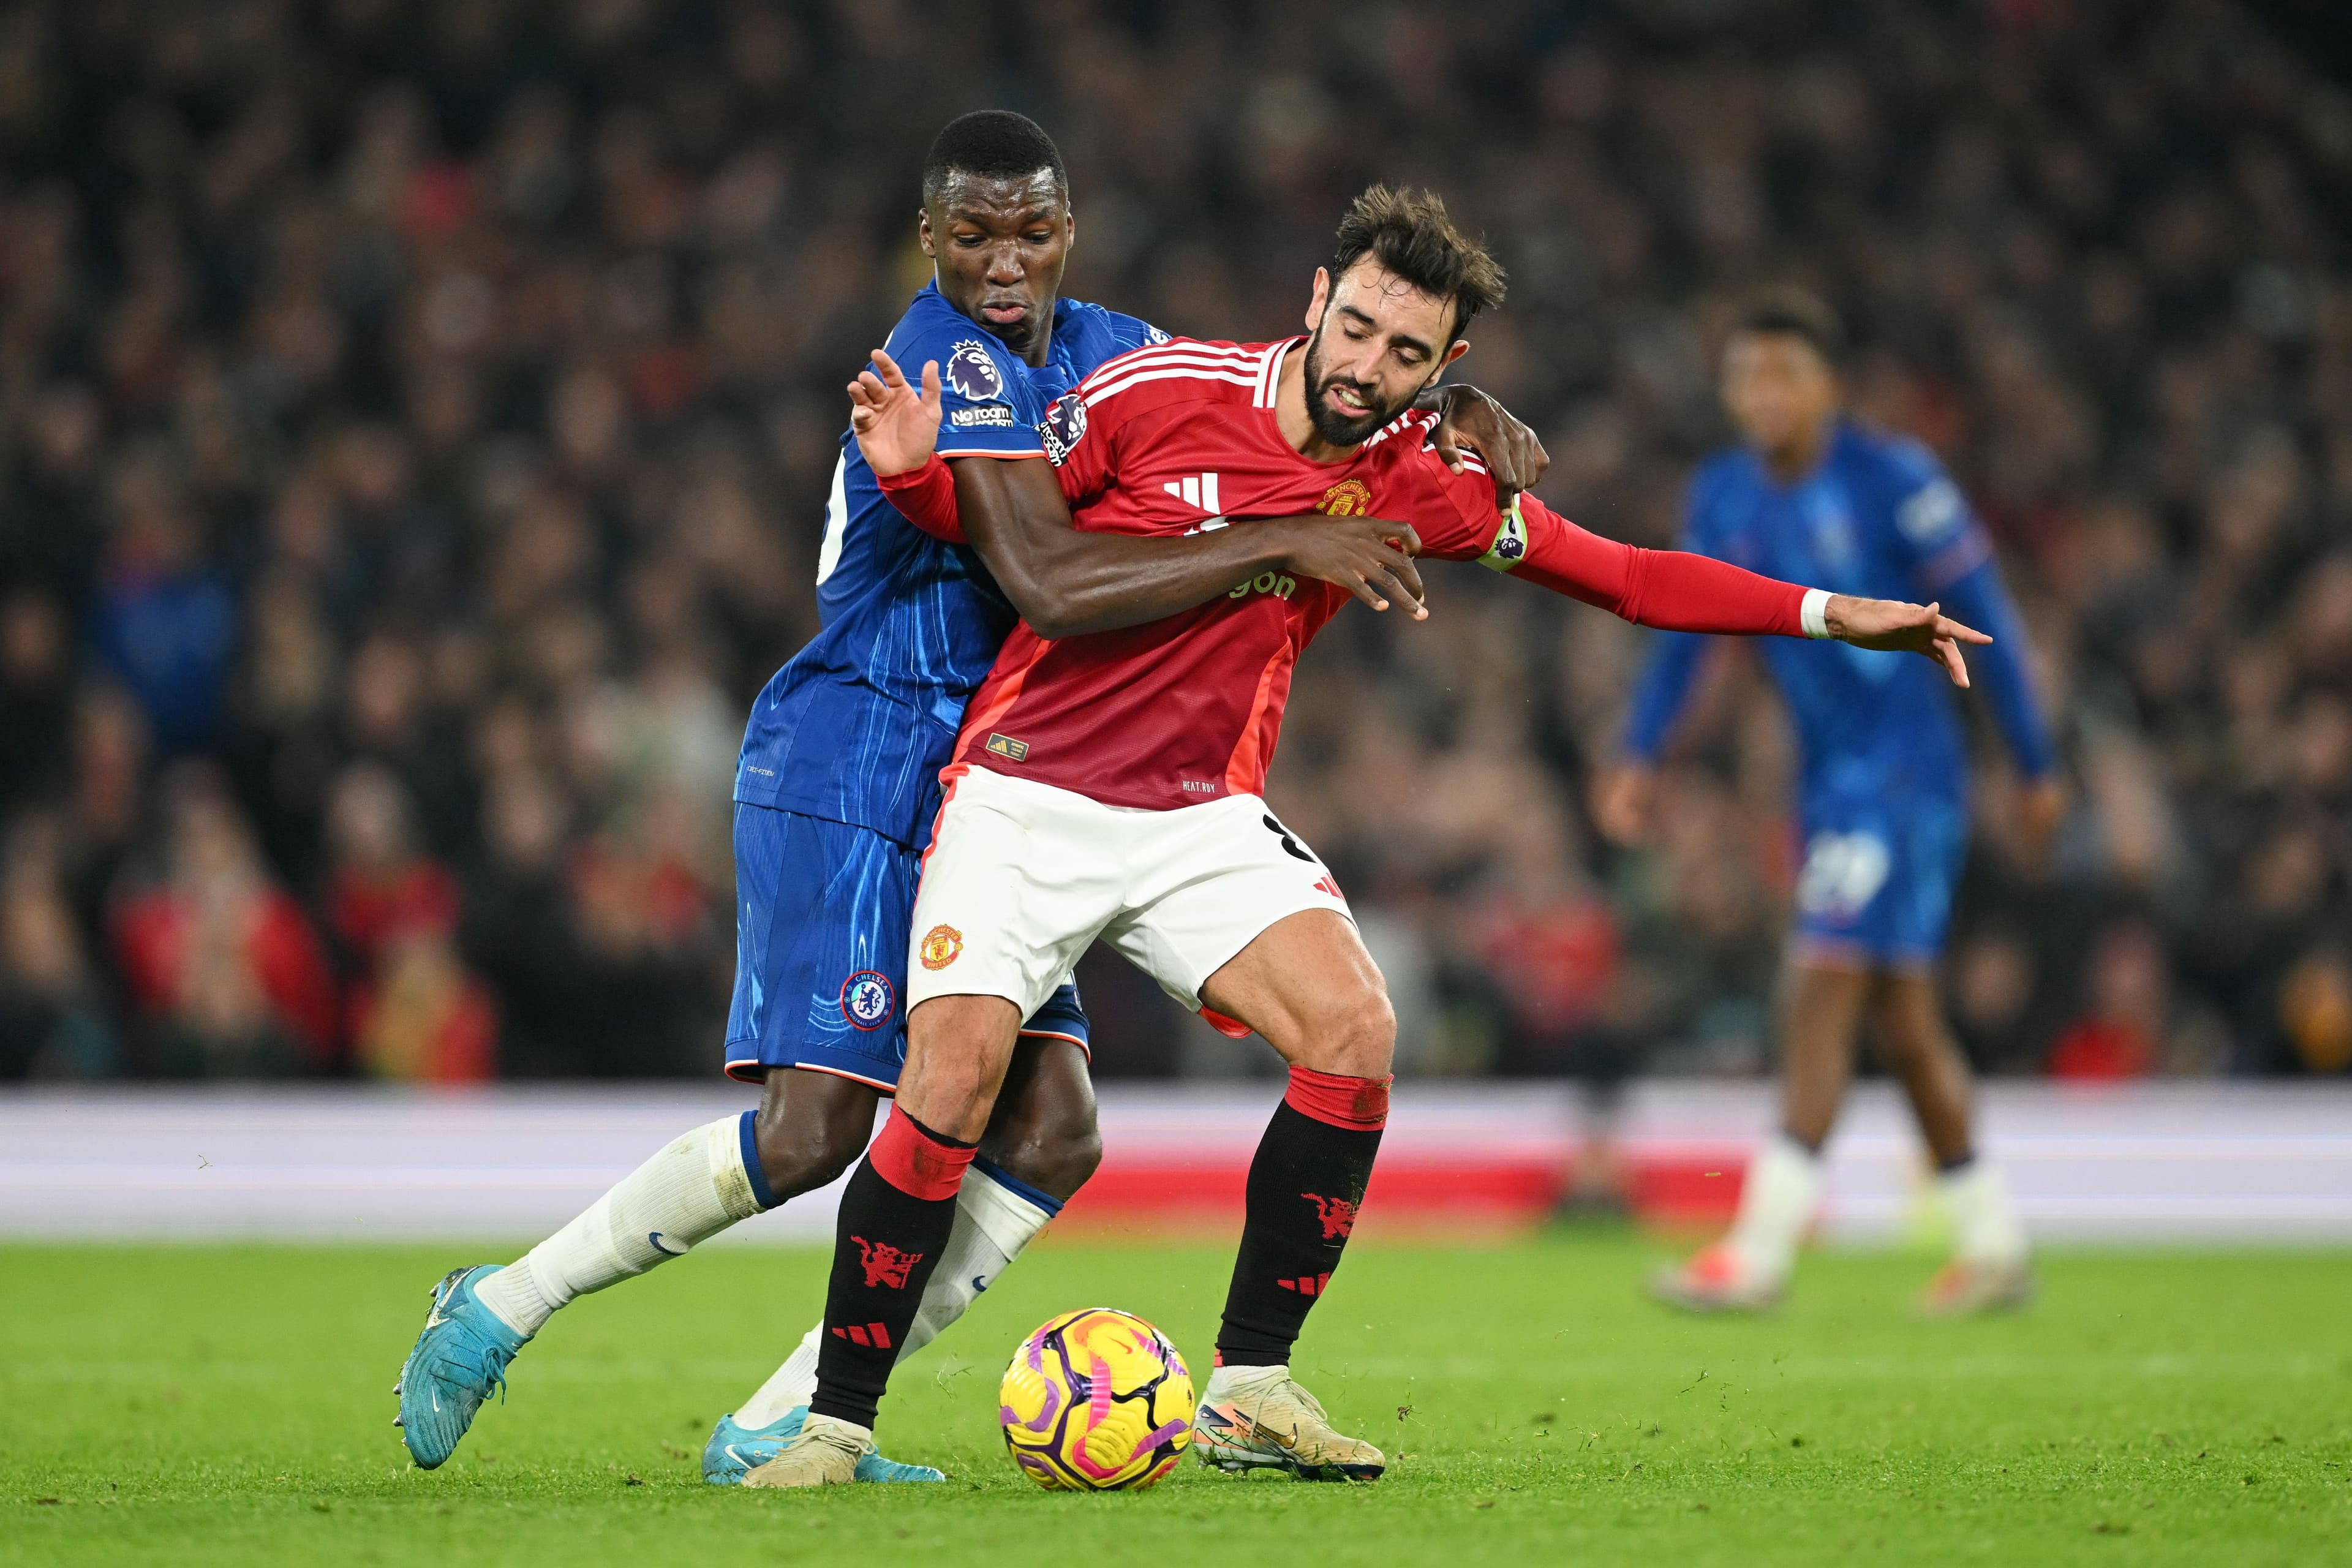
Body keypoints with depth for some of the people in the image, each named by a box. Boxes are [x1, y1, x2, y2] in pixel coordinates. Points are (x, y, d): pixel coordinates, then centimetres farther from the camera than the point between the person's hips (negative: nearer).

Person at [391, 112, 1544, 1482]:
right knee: (817, 1126, -15)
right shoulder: (946, 359, -18)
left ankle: (785, 1423, -4)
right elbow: (1048, 584, -31)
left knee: (1052, 1130, -4)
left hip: (977, 793, 9)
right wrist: (1287, 541, -33)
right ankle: (504, 1306, 2)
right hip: (853, 765, -9)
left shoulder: (1098, 350, 9)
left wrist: (1450, 414, 0)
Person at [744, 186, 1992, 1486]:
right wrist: (916, 472, -20)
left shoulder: (1418, 484, 1)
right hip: (1024, 796, -3)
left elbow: (1621, 575, 6)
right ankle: (836, 1423, -5)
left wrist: (1830, 616, 0)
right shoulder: (1162, 390, -9)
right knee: (953, 1084, -19)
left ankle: (1249, 1388, -6)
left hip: (1203, 817, 3)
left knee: (1353, 1029, -18)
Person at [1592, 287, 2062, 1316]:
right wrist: (1640, 758, 1)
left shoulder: (1893, 481, -13)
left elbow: (1983, 621, -7)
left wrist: (2036, 767, -3)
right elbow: (1687, 631, 13)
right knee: (1898, 1015, 10)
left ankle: (1760, 1251, -17)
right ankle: (1994, 1244, 22)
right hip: (1827, 772, 7)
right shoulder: (1724, 497, 6)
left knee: (1823, 988, -14)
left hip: (1904, 769, -7)